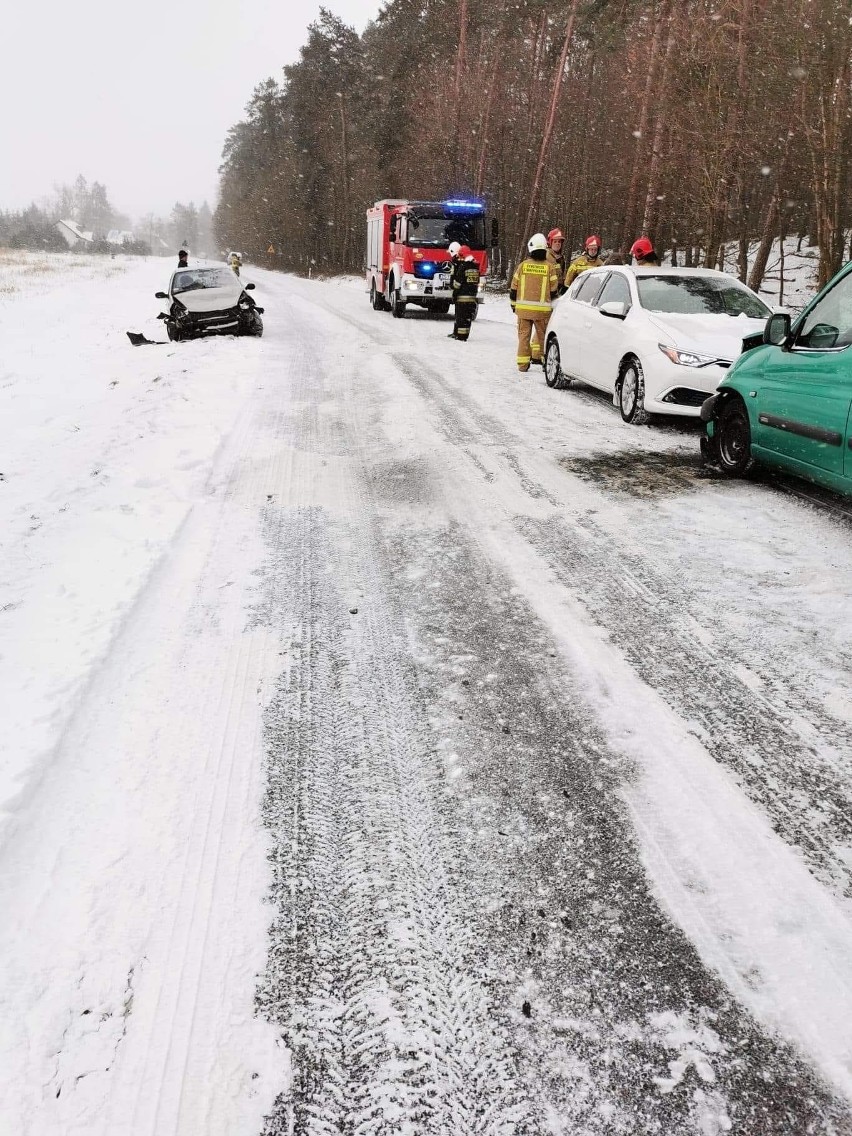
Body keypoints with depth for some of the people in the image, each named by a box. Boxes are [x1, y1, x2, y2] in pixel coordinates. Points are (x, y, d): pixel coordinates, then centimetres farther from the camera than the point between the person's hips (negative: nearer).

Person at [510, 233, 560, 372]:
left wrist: (513, 304, 18)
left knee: (524, 335, 6)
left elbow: (514, 287, 5)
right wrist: (552, 305, 20)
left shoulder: (523, 265, 1)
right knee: (542, 334, 13)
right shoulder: (549, 267, -1)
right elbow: (554, 290, 3)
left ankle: (523, 363, 5)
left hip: (523, 308, 1)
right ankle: (538, 356, 12)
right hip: (542, 309, -1)